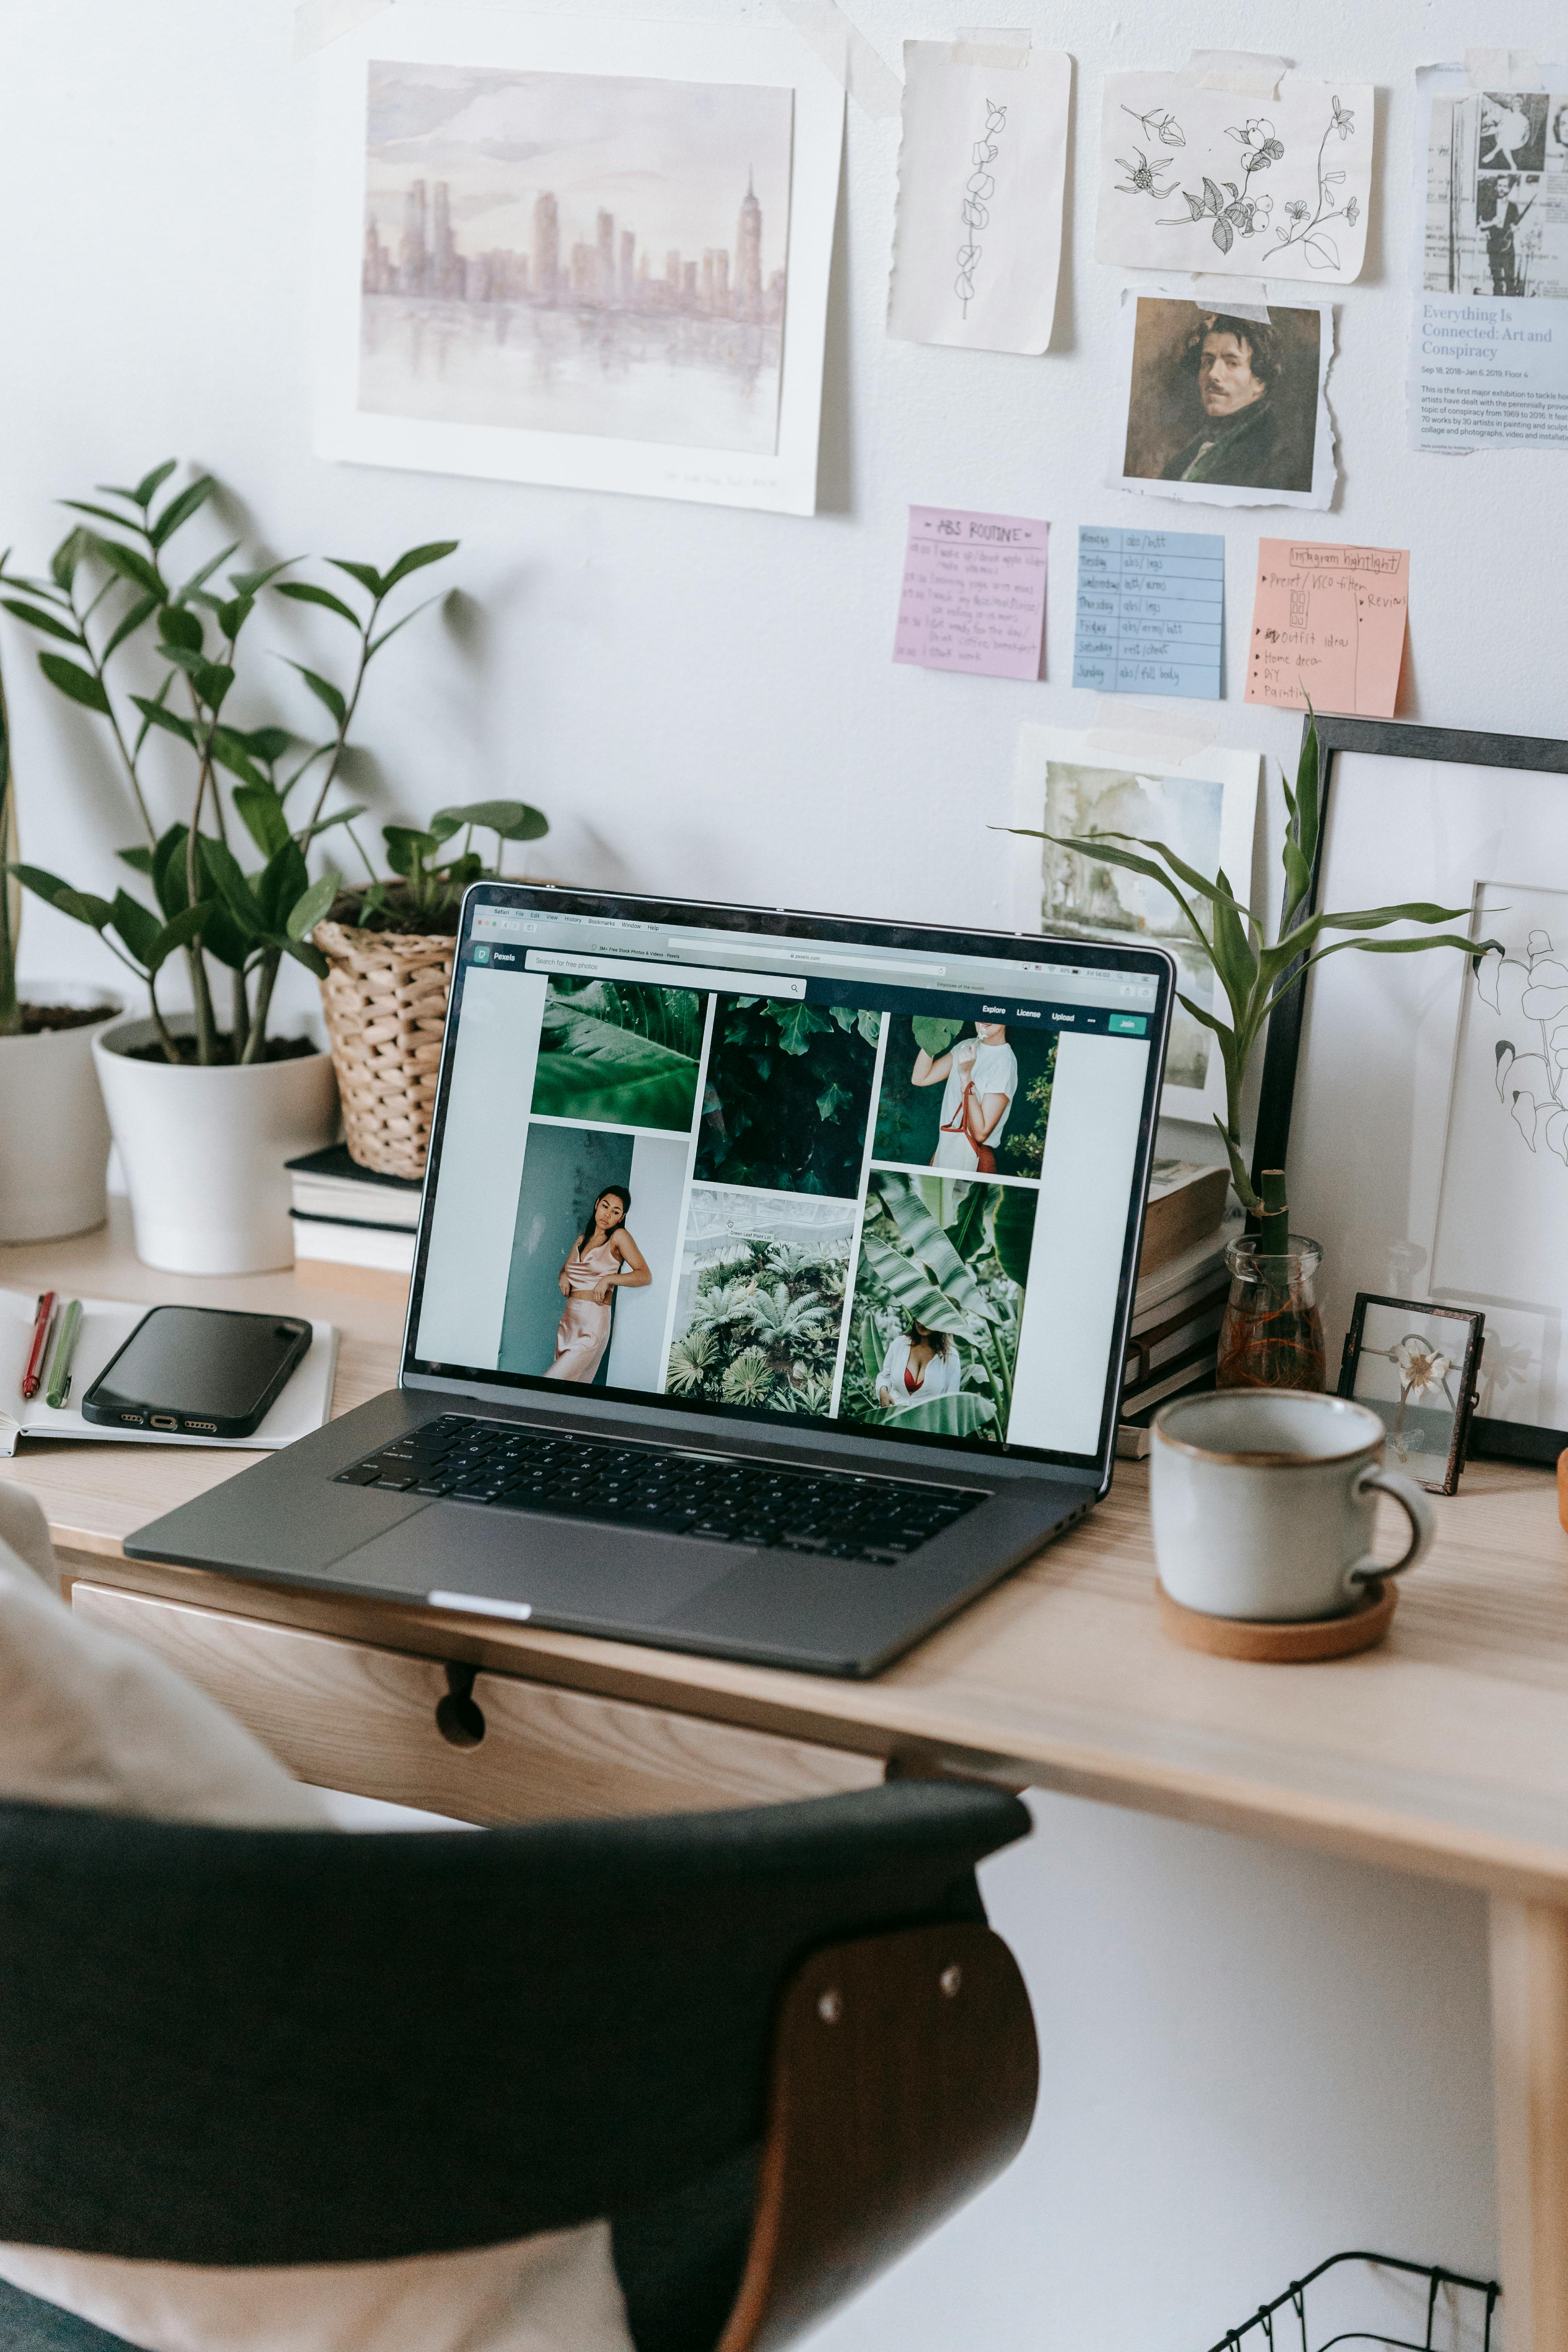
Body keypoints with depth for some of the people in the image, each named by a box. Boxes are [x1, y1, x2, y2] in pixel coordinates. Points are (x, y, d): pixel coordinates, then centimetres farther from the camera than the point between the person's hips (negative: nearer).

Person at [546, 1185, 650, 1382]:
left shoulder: (619, 1237, -2)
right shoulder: (582, 1240, 17)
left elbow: (645, 1276, -8)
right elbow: (566, 1269, 31)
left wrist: (608, 1279, -19)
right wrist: (563, 1277, 8)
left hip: (593, 1321, -7)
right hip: (569, 1320, 7)